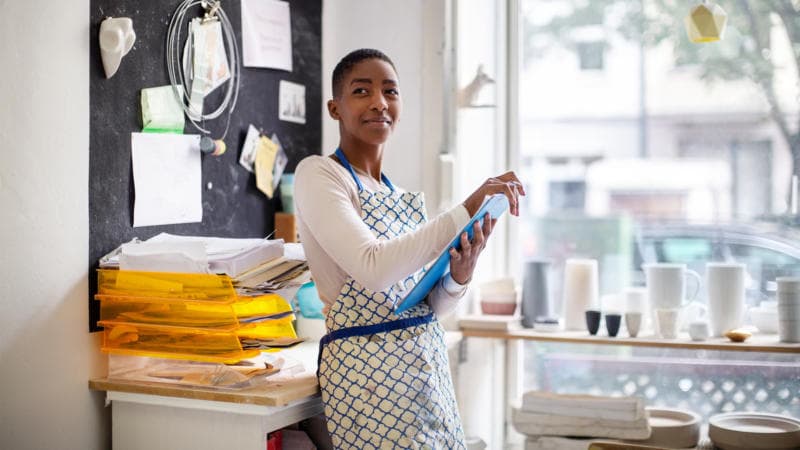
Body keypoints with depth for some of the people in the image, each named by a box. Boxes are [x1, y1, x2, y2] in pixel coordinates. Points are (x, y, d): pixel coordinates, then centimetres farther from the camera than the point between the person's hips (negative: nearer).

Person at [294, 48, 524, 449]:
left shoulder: (398, 195, 13)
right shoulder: (318, 174, -8)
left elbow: (425, 306, 12)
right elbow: (374, 267, -24)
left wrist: (459, 274, -8)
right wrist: (467, 210, -22)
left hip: (428, 364, 7)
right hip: (368, 367, -7)